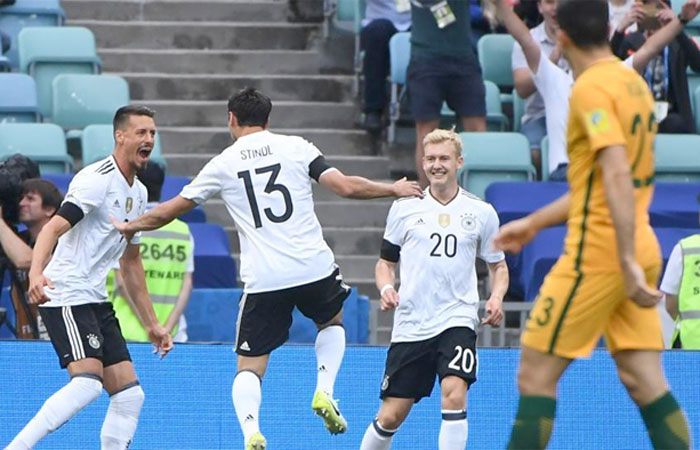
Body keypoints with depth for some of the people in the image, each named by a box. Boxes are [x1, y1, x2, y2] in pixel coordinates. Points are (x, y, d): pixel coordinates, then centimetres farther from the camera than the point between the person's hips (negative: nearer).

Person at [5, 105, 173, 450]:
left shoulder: (138, 193, 17)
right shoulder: (97, 179, -12)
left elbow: (131, 263, 26)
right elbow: (54, 228, -24)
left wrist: (151, 323, 26)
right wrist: (36, 272, -42)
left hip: (97, 302, 9)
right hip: (66, 296, -9)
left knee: (129, 395, 1)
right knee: (88, 382, -25)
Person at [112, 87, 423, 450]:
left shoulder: (222, 164, 5)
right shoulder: (295, 147, 4)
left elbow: (170, 209, 12)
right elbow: (347, 186, -4)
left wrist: (131, 226, 30)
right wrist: (394, 190, 12)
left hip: (262, 280, -1)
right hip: (313, 267, 1)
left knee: (249, 366, 6)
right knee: (332, 322, 32)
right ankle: (324, 391, 8)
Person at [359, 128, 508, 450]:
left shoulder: (481, 212, 6)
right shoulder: (404, 208, 7)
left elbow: (498, 265, 16)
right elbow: (385, 262, 16)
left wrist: (496, 297, -4)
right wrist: (386, 288, -5)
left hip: (457, 319, -1)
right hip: (411, 323, 1)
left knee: (454, 394, -24)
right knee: (390, 416, 1)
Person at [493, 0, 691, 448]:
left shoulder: (591, 87, -12)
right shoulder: (634, 83, 14)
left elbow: (618, 176, -23)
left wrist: (628, 262, -27)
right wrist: (534, 223, 28)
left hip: (598, 255, -8)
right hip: (641, 250, 8)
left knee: (536, 375, -1)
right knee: (645, 381, 5)